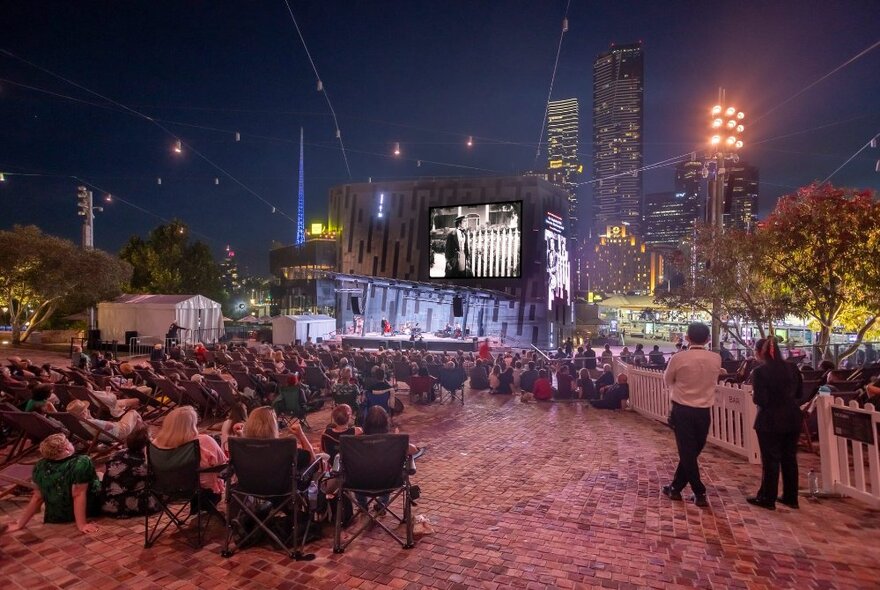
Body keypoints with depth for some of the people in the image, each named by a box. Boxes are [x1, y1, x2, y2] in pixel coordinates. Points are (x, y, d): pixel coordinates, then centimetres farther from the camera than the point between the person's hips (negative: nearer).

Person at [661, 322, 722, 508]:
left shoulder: (678, 358, -13)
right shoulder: (716, 359, -3)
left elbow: (667, 380, 3)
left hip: (682, 410, -3)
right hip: (704, 411, 4)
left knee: (687, 452, 5)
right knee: (692, 451, 15)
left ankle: (700, 494, 7)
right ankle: (675, 488, 22)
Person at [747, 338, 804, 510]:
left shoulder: (760, 372, -17)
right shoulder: (792, 368, 3)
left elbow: (760, 400, -18)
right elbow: (799, 393, 11)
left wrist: (754, 393, 2)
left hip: (770, 422, -6)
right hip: (792, 419, 6)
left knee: (770, 460, 5)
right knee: (790, 459, 15)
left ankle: (767, 498, 14)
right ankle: (791, 497, 25)